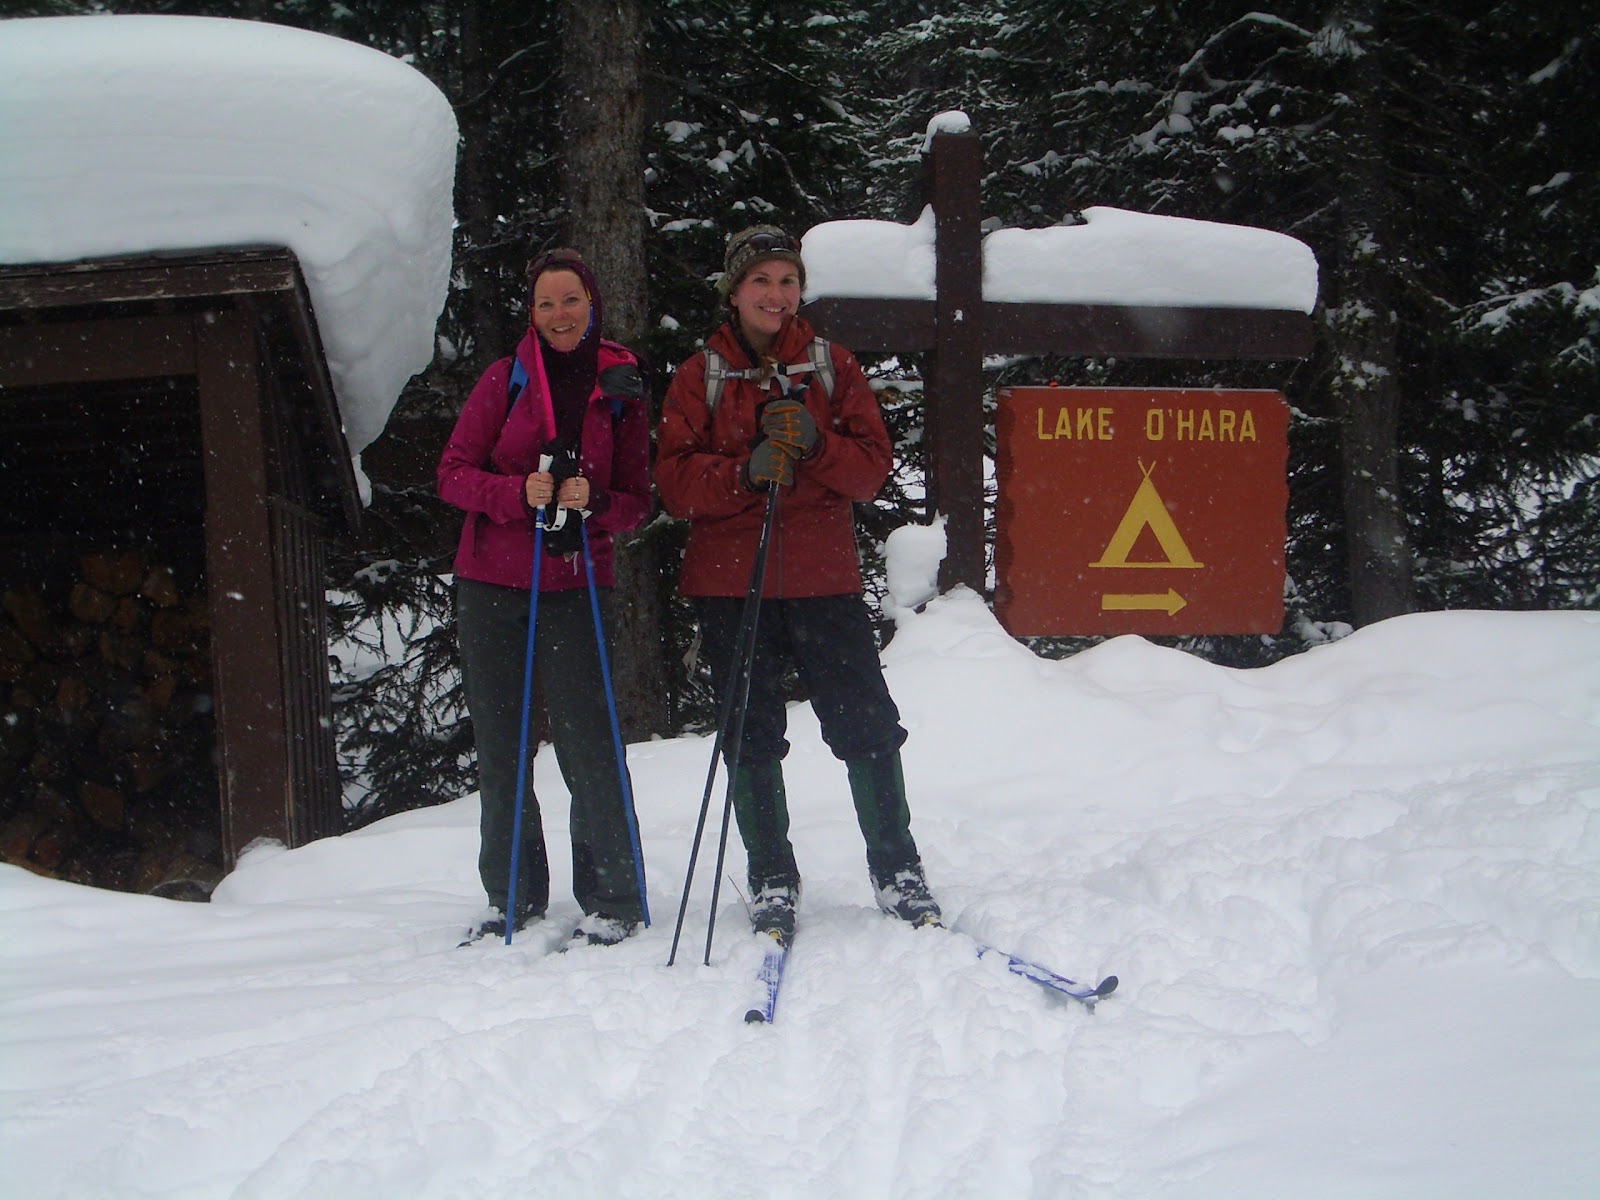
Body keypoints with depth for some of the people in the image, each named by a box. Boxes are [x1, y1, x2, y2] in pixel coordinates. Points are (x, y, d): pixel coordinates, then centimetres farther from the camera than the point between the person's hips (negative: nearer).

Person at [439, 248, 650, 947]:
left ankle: (613, 901, 1)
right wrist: (519, 492, -18)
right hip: (491, 587, 2)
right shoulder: (507, 379, 4)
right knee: (499, 747, 7)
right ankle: (514, 897, 19)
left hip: (576, 589, -2)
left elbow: (637, 501, 5)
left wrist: (593, 502, -17)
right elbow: (454, 473, 0)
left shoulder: (621, 390, 4)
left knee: (588, 745, -9)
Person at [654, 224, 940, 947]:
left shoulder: (832, 368, 10)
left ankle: (897, 871, 8)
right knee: (752, 740, 4)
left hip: (823, 579, 0)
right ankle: (772, 882, 15)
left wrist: (815, 443, -16)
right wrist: (745, 471, -18)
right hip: (730, 582, 0)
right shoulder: (701, 377, 7)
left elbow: (871, 470, 2)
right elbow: (675, 481, -2)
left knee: (867, 725, -4)